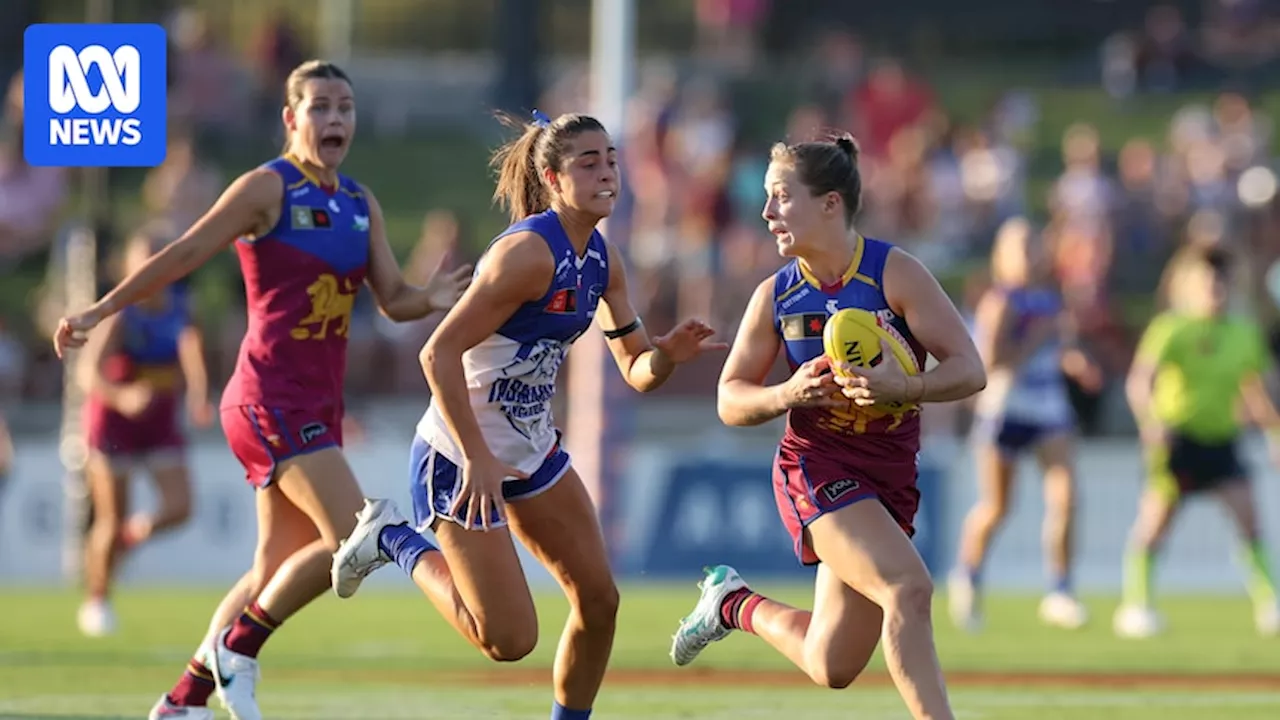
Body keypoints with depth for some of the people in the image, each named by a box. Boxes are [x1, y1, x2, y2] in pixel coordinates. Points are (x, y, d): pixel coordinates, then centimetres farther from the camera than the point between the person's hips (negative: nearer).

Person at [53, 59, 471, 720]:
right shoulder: (268, 188, -7)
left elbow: (393, 300, 11)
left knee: (278, 570, 9)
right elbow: (184, 255, -6)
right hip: (271, 395, -8)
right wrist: (101, 311, -7)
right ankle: (237, 646, -3)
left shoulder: (360, 203, 13)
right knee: (351, 537, -19)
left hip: (317, 405, 8)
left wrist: (433, 298, -10)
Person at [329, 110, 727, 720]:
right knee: (509, 640, -8)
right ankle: (394, 541, 12)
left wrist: (667, 355, -14)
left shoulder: (602, 260, 3)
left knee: (599, 599, 6)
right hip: (459, 459, -9)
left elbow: (637, 370, 10)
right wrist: (478, 459, -30)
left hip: (531, 450, 9)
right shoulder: (530, 251, -24)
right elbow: (439, 353, -27)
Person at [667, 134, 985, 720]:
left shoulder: (894, 273, -8)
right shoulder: (776, 296, -2)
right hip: (817, 468, -2)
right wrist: (790, 394, -16)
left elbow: (969, 370, -12)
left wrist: (896, 388, -29)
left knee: (831, 667, 7)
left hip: (889, 475, 2)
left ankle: (735, 604, 34)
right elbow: (730, 401, 4)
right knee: (908, 587, -29)